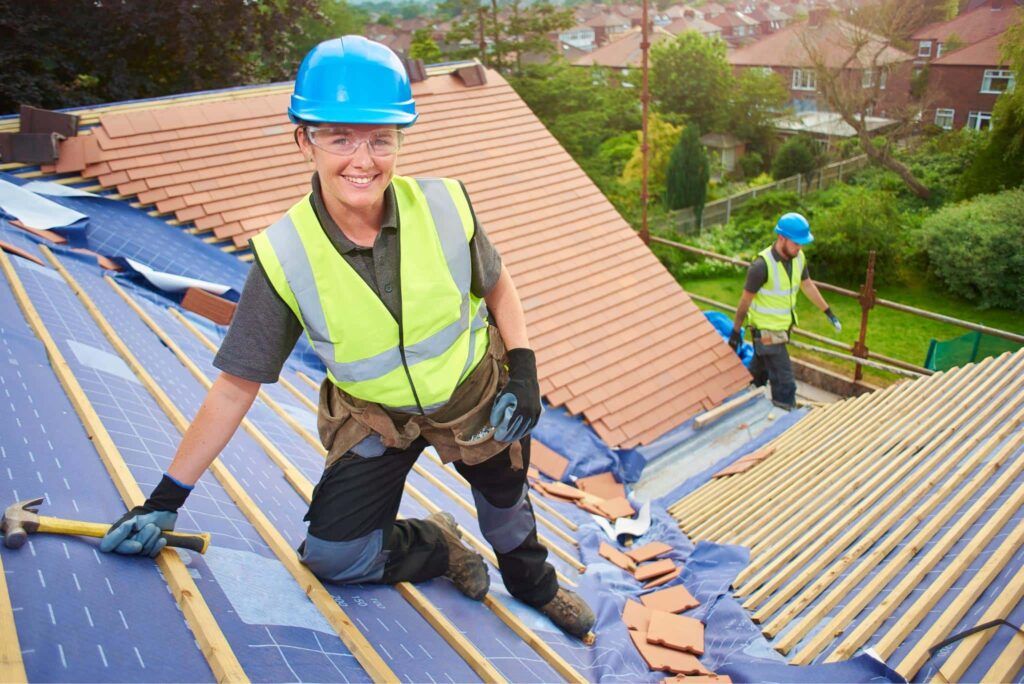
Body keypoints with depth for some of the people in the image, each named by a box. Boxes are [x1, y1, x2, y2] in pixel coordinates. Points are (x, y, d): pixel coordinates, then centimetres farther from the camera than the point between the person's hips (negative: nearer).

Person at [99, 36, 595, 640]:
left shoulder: (444, 207, -23)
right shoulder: (284, 257, -24)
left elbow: (497, 285, -3)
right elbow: (235, 387, -16)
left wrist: (523, 370, -11)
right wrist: (166, 499, -14)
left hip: (477, 391, 1)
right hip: (375, 417, 0)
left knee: (504, 495, 21)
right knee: (330, 557, -7)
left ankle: (536, 585, 56)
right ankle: (438, 548, 25)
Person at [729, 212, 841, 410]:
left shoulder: (798, 258, -4)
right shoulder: (762, 265, -26)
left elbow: (808, 285, 12)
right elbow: (745, 300, -17)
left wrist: (829, 313, 17)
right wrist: (736, 332, -9)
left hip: (783, 327, 7)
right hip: (766, 331, -7)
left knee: (759, 372, 24)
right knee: (784, 381, -3)